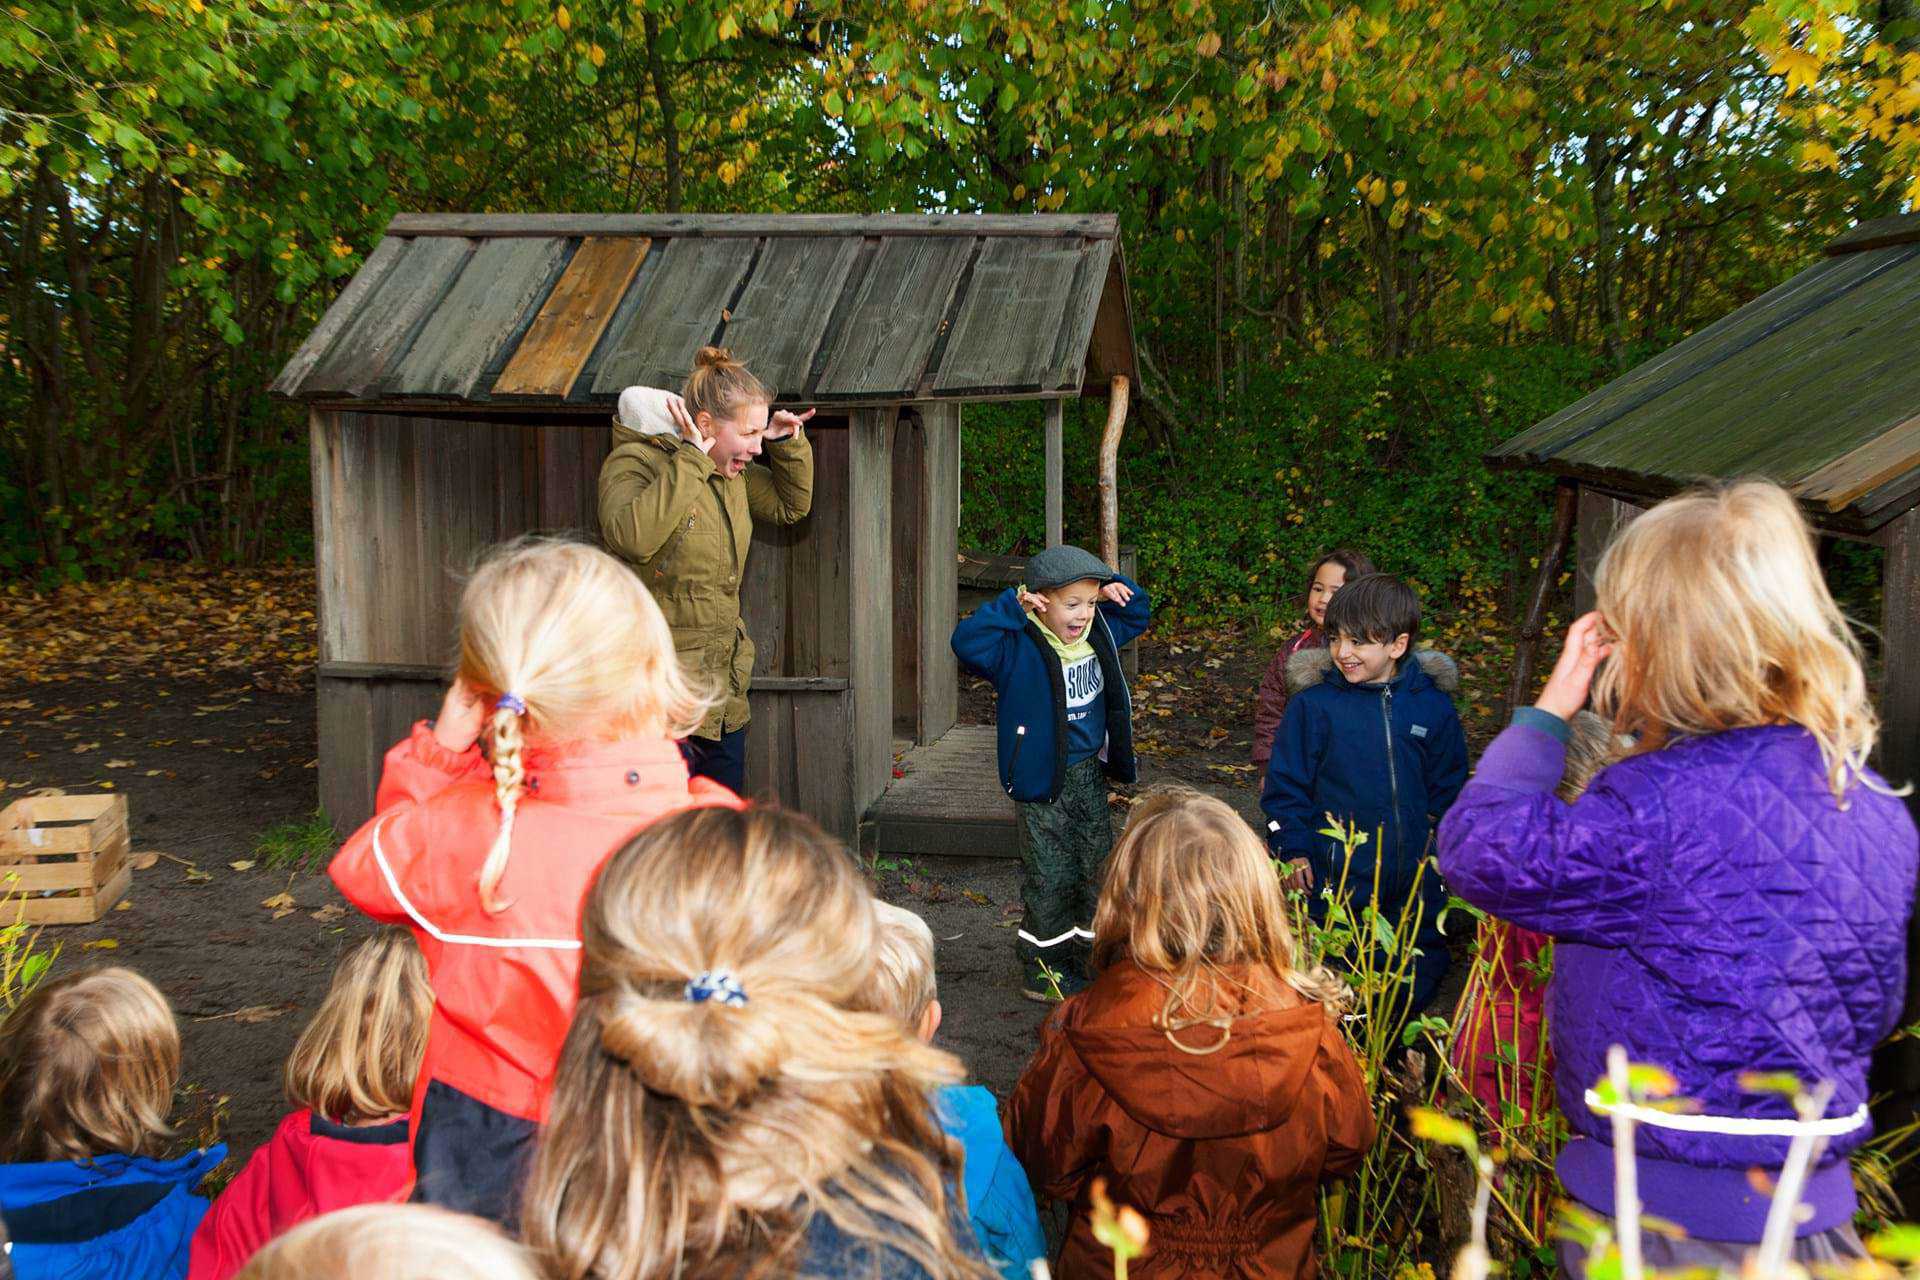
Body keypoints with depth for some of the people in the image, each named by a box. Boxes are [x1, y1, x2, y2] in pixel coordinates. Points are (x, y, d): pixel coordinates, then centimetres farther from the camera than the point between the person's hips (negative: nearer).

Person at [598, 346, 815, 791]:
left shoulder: (731, 472, 10)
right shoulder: (633, 463, -13)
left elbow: (791, 506, 26)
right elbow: (632, 537, -33)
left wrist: (789, 444, 9)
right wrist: (691, 460, -28)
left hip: (724, 686, 8)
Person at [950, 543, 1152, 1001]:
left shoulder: (1098, 634, 3)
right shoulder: (1018, 649, -18)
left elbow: (1138, 612, 21)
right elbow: (967, 642, -35)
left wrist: (1114, 587, 0)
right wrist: (1012, 605, -31)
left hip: (1089, 775, 7)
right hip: (1042, 783, -7)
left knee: (1097, 870, 15)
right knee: (1049, 878, 2)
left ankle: (1090, 961, 31)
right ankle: (1044, 972, 17)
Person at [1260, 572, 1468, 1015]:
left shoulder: (1433, 705, 1)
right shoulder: (1313, 704, -7)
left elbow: (1449, 784, 14)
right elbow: (1286, 784, -2)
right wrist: (1295, 849, -6)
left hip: (1415, 884, 3)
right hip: (1337, 883, -3)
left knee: (1419, 979, 15)